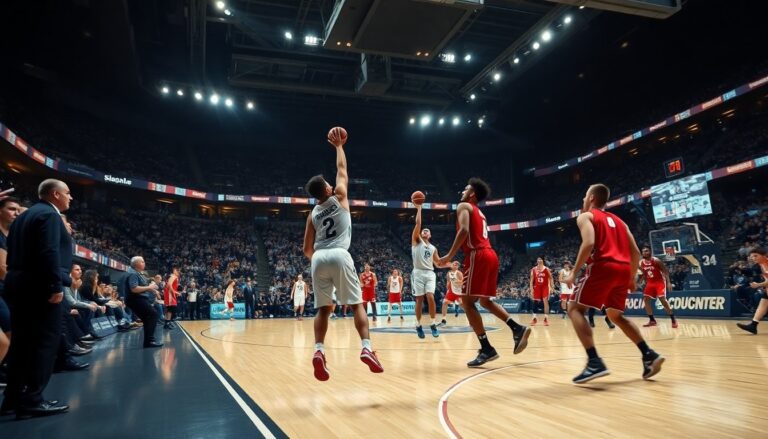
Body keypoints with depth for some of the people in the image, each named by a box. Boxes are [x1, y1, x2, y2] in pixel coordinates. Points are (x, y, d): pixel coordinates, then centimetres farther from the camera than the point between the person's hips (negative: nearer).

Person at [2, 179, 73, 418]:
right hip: (39, 286, -10)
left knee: (22, 341, 13)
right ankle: (32, 400, -5)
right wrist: (56, 286, -22)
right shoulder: (49, 214, -10)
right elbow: (50, 253, -21)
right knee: (45, 341, -6)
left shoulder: (23, 216, 20)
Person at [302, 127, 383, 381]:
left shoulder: (312, 215, 20)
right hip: (339, 255, -3)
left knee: (323, 309, 11)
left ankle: (319, 351, -7)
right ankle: (366, 348, -13)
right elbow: (342, 168, 25)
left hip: (318, 258, 4)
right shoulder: (339, 197, 12)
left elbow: (307, 250, 19)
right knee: (357, 304, 2)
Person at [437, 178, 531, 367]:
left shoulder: (463, 206, 2)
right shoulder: (480, 213, 28)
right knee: (485, 301, 20)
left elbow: (464, 231, -16)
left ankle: (487, 349, -9)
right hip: (490, 255, 9)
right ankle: (517, 329, 7)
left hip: (478, 256, -9)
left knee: (467, 302, -5)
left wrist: (449, 256, -14)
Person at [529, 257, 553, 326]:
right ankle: (534, 318, 14)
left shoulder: (547, 269, -1)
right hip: (537, 287, 2)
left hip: (545, 287, -2)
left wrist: (552, 287, -12)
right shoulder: (533, 270, 3)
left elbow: (550, 279, 0)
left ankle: (545, 319, -5)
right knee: (534, 302, 3)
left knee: (545, 302, -10)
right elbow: (532, 280, 4)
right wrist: (531, 289, -4)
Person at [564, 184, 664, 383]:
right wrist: (631, 278, 29)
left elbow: (589, 243, -13)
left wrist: (574, 272, -9)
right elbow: (636, 252, 20)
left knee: (575, 309, 0)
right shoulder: (617, 220, 27)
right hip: (623, 269, 7)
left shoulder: (585, 216, 7)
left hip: (603, 267, -7)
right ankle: (649, 355, 12)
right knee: (615, 315, 25)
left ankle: (595, 362, -14)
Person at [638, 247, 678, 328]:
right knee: (645, 300, -2)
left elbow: (665, 270, -14)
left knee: (662, 300, -18)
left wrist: (668, 282, -23)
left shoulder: (656, 260, -18)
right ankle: (652, 320, 8)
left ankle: (673, 320, -7)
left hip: (660, 282, -6)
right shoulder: (641, 263, -2)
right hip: (650, 283, 6)